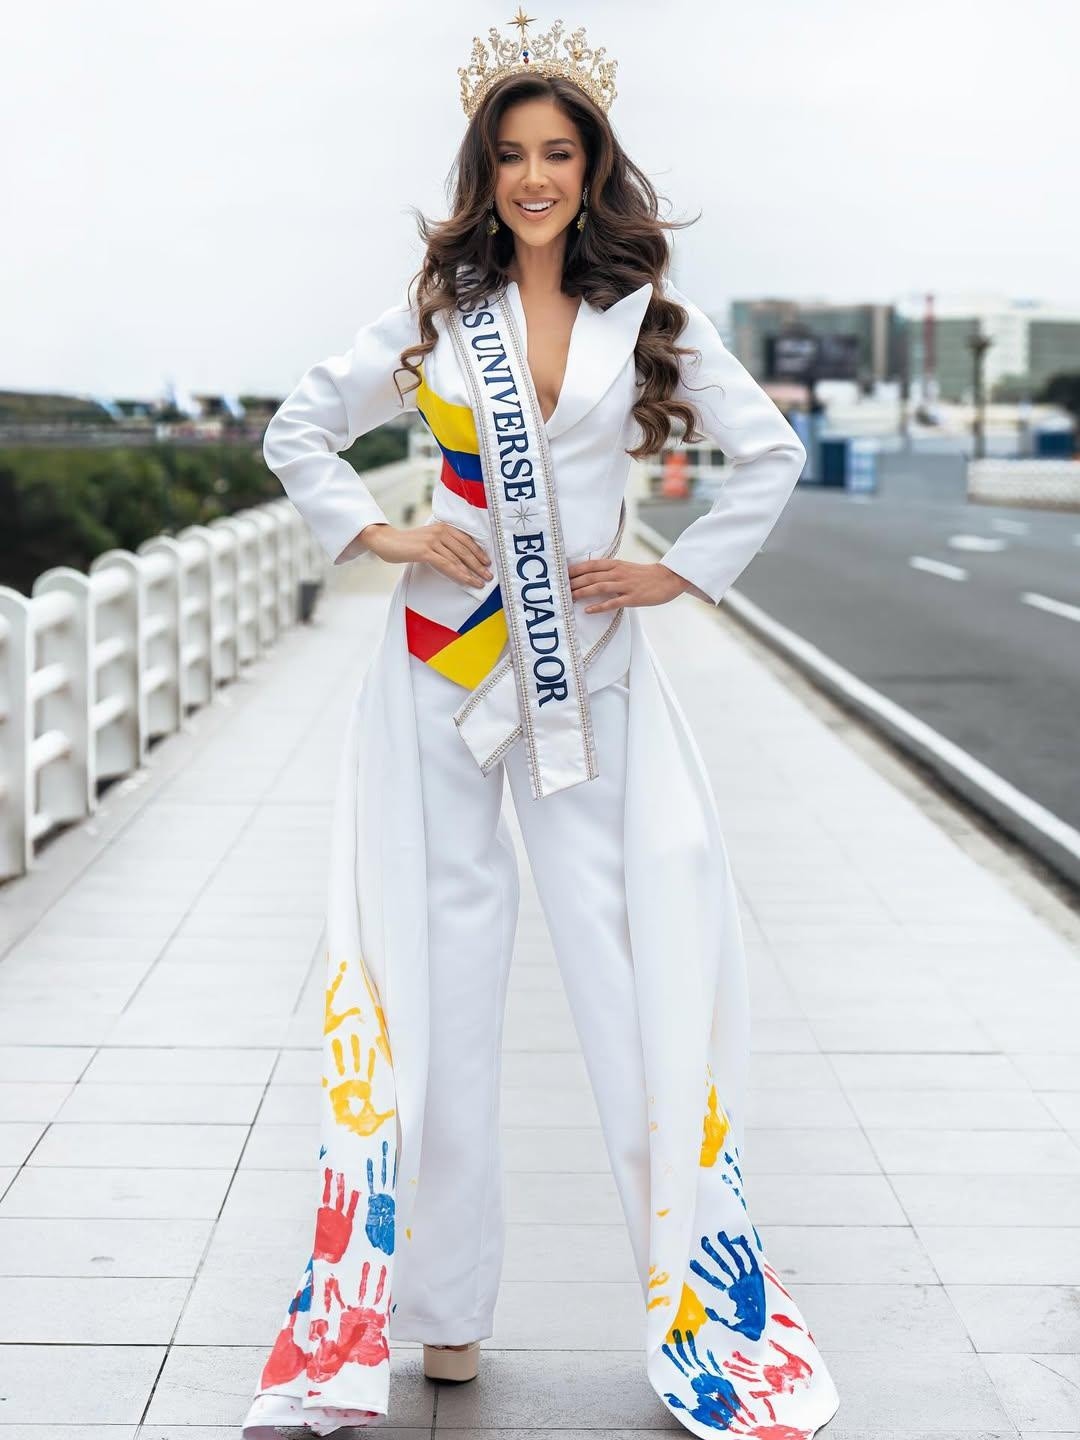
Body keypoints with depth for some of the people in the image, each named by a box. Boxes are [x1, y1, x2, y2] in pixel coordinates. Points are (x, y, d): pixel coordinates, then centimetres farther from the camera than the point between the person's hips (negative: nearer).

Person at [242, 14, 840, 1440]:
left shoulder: (650, 316, 6)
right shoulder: (434, 311, 6)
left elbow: (773, 451, 12)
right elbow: (297, 432, 13)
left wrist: (686, 571, 3)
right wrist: (380, 534, -1)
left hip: (591, 668, 0)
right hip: (442, 665, 1)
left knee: (638, 978, -4)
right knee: (435, 977, 3)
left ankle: (709, 1322, 6)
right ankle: (437, 1311, 13)